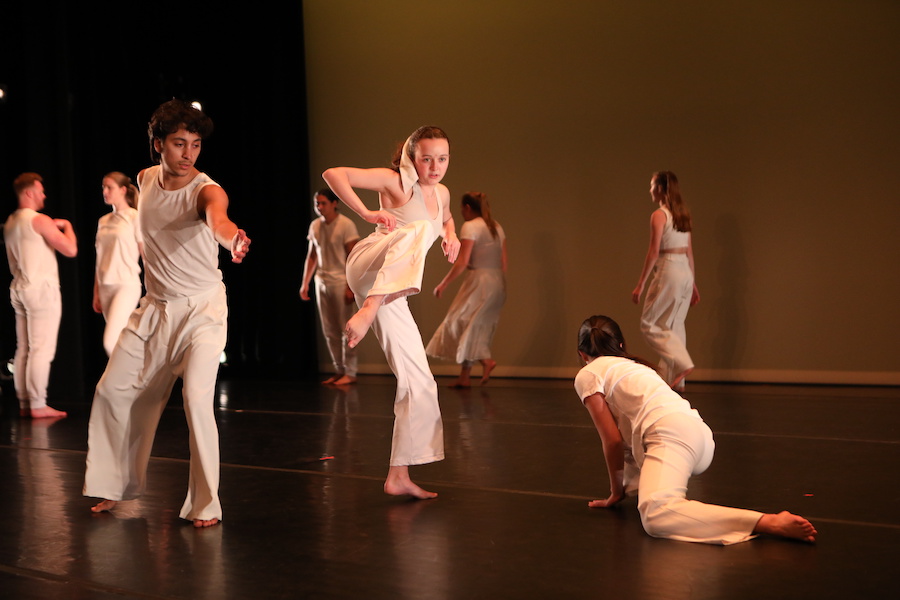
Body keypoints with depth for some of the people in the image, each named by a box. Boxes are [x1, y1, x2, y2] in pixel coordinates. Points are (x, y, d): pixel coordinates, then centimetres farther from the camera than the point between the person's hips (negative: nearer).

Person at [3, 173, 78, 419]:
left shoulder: (10, 223, 15)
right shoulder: (40, 221, -11)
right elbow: (71, 250, -14)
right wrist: (67, 226, 3)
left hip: (19, 287, 9)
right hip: (41, 288, -9)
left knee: (23, 349, 9)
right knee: (41, 350, -7)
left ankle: (24, 403, 11)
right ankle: (38, 405, -8)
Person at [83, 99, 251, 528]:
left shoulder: (206, 190, -18)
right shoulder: (145, 180, 0)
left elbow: (217, 218, -44)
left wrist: (230, 238, -67)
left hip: (202, 310, -6)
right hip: (154, 307, 6)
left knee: (197, 399, -20)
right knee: (112, 390, 8)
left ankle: (205, 505, -8)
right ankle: (116, 485, 27)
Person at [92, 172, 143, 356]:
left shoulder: (134, 217, -5)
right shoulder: (103, 221, 13)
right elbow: (100, 259, 16)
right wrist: (96, 293, 15)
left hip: (127, 285, -6)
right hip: (106, 287, 7)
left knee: (110, 342, -18)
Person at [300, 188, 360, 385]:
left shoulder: (346, 225, -8)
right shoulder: (314, 226, 10)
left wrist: (350, 286, -16)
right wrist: (305, 283, 13)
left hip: (340, 282, -6)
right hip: (321, 282, 6)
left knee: (346, 329, -5)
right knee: (329, 331, 8)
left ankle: (350, 373, 0)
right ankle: (339, 371, 16)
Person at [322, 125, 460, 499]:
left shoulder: (442, 193, 17)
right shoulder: (396, 181, -2)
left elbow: (445, 218, 42)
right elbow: (333, 174, -9)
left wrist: (451, 234, 17)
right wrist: (366, 214, -21)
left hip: (389, 291, 7)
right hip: (366, 263, -7)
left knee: (419, 382, 2)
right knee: (418, 230, -38)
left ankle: (399, 476, 8)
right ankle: (366, 312, -57)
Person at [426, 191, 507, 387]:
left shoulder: (470, 227, -8)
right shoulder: (497, 227, 14)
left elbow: (462, 262, -15)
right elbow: (504, 263, 14)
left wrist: (444, 283, -9)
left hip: (480, 280, -8)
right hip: (498, 282, 8)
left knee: (463, 322, 1)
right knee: (478, 326, 10)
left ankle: (485, 359, -15)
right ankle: (464, 376, 10)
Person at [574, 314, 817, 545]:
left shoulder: (587, 376, 11)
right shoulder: (633, 366, 34)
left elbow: (612, 440, 5)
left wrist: (616, 491, 16)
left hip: (671, 433, -9)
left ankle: (770, 522, -45)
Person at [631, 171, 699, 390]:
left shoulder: (659, 215, -11)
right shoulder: (683, 214, 12)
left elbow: (653, 251, -15)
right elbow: (689, 251, 15)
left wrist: (640, 284, -13)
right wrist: (693, 283, 20)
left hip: (668, 273, -8)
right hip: (685, 272, 8)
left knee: (649, 324, 1)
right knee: (674, 326, 12)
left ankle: (682, 363, -12)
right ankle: (673, 379, 15)